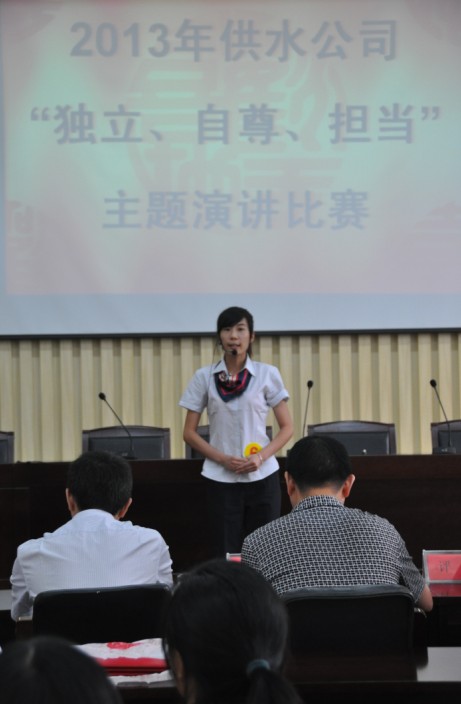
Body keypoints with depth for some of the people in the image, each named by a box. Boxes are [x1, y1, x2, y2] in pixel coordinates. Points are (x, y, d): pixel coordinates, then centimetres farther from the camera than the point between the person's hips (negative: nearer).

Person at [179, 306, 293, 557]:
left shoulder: (267, 374, 1)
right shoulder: (204, 377, 2)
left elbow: (287, 427, 4)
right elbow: (189, 432, 4)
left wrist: (261, 457, -12)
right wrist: (223, 459, -11)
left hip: (262, 477, 0)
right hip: (220, 479, 0)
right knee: (226, 555, -1)